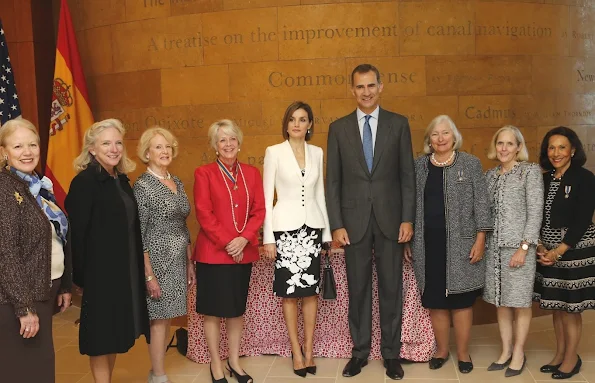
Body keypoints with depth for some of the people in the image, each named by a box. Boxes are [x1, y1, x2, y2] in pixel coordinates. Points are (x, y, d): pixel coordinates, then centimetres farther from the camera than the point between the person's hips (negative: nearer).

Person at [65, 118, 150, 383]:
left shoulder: (121, 179, 9)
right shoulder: (84, 181, -14)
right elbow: (77, 232, -15)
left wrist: (139, 269, 10)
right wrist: (81, 276, -13)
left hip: (126, 270, 7)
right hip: (100, 272, -7)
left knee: (116, 331, 15)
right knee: (102, 334, 4)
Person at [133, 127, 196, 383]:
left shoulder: (177, 182, 10)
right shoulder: (142, 186, -10)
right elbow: (138, 235, -13)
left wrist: (190, 263, 14)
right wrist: (149, 274, -16)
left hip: (178, 260, 7)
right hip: (157, 260, -7)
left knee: (166, 318, 12)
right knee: (159, 320, 1)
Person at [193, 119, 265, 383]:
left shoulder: (251, 173, 9)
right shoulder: (204, 173, -3)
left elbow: (259, 211, 3)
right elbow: (204, 214, -9)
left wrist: (243, 239, -11)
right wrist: (227, 243, -15)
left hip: (243, 252, 4)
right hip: (213, 252, -4)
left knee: (237, 309, 12)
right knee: (213, 310, 4)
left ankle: (234, 361, 25)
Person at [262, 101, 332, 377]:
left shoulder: (317, 152, 8)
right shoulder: (274, 152, -2)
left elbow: (320, 194, 13)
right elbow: (267, 197, -4)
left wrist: (328, 231, 11)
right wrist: (267, 237, -8)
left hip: (313, 226, 3)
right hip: (285, 227, -3)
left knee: (311, 290, 5)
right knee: (290, 292, 3)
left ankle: (309, 349, 16)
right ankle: (296, 351, 14)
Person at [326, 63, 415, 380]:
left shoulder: (398, 124, 3)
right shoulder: (339, 128, 4)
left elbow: (408, 175, 2)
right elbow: (332, 181, 2)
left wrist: (408, 219, -5)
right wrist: (336, 225, -4)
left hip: (390, 219, 0)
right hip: (354, 220, 0)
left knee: (391, 288, 7)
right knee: (357, 289, 9)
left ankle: (391, 353, 20)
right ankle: (360, 351, 22)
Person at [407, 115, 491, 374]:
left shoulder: (471, 164, 2)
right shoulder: (419, 165, 8)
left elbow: (481, 203, -1)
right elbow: (411, 203, 12)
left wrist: (480, 239, -8)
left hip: (459, 244, -2)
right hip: (428, 245, 2)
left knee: (461, 299, 4)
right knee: (435, 300, 7)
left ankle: (463, 353, 18)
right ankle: (441, 350, 23)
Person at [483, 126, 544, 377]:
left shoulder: (531, 171, -3)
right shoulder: (490, 175, 11)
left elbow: (536, 211, -9)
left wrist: (524, 247, -15)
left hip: (519, 245, -5)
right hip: (494, 246, 5)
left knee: (520, 302, 3)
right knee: (501, 301, 10)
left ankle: (518, 354, 17)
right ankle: (505, 351, 22)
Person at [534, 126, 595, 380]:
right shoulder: (545, 179, 7)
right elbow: (538, 217, 8)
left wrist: (559, 252, -18)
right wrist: (541, 247, -6)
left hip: (574, 250, -6)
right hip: (549, 251, 6)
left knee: (571, 306, 2)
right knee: (556, 304, 13)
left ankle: (571, 358, 17)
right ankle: (559, 354, 27)